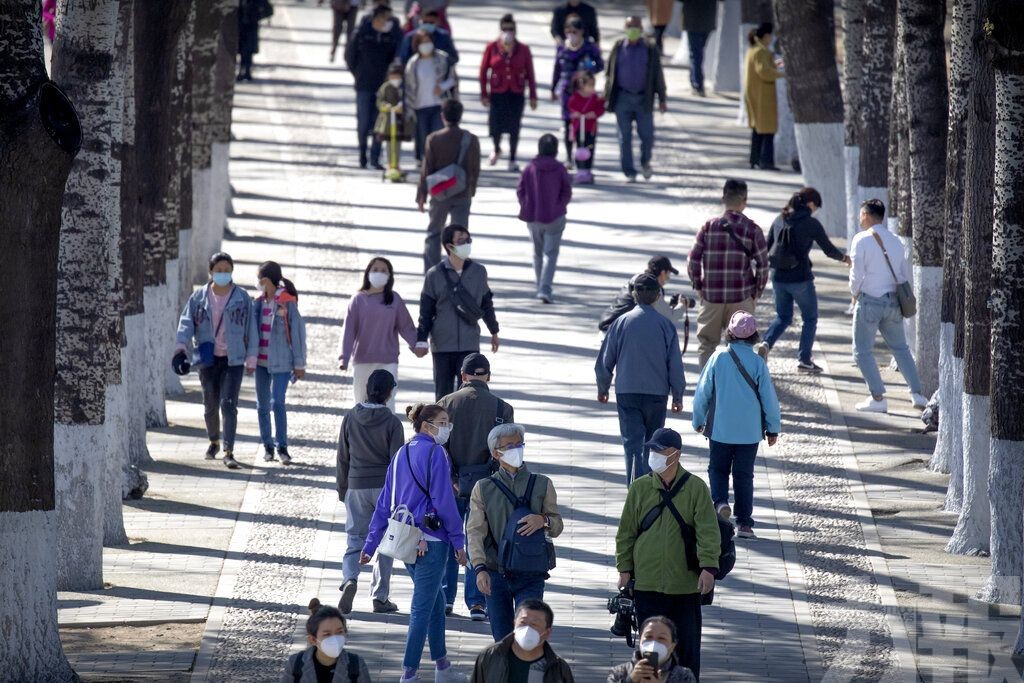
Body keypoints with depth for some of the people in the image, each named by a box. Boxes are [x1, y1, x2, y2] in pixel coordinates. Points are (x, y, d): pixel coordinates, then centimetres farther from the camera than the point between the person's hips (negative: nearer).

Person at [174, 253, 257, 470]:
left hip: (233, 360, -2)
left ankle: (229, 452, -15)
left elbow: (251, 329, 5)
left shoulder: (241, 298, 2)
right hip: (208, 359, 2)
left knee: (228, 405, -13)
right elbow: (186, 323, -4)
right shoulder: (199, 298, 3)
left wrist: (251, 358, 3)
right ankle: (214, 442, 36)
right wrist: (181, 348, -21)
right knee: (210, 405, 12)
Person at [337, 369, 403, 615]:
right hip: (385, 486, -2)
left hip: (356, 486, 2)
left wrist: (342, 490, 16)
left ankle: (350, 578, -22)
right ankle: (380, 597, 10)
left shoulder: (350, 419, -1)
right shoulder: (392, 422, -9)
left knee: (355, 540, 6)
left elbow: (343, 457, 5)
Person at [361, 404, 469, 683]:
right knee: (422, 609, -4)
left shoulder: (401, 454, 11)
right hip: (430, 540, -8)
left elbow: (384, 503, 12)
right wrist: (458, 541, -8)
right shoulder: (435, 453, -12)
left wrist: (371, 544, 15)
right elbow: (444, 501, -15)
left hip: (406, 541, 8)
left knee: (436, 603, 20)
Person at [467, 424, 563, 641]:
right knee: (501, 638, 4)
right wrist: (480, 568, -16)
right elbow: (475, 531, -2)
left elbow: (557, 527, 12)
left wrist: (543, 521, -13)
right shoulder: (483, 488, 7)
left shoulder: (542, 485, 9)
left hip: (531, 574, -1)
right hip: (496, 573, 1)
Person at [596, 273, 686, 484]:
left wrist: (602, 389, 18)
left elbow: (605, 360, 3)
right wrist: (678, 396, 10)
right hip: (657, 393, 1)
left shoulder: (622, 322, -4)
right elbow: (675, 365, -1)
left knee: (633, 443, -4)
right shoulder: (665, 325, -4)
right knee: (652, 443, 16)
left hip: (627, 393, -1)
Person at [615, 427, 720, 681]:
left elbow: (708, 531, -7)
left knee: (687, 644, 5)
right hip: (647, 582, 1)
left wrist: (708, 567, -17)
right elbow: (626, 533, 8)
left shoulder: (695, 488, -3)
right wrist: (624, 569, 3)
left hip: (686, 584, -1)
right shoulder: (640, 488, 3)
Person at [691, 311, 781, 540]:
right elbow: (769, 397, -3)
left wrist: (699, 421, 14)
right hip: (750, 430, 0)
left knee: (718, 468, 16)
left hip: (720, 428, 0)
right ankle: (744, 523, 7)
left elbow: (702, 392, -1)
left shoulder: (719, 358, -8)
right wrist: (773, 428, 9)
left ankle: (720, 501, -11)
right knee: (744, 474, 9)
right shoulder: (758, 363, -8)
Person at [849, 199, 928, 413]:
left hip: (869, 301, -6)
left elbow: (857, 273, -13)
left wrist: (855, 292, 5)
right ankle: (917, 393, 10)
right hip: (893, 301, 6)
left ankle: (878, 398, -1)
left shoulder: (862, 240, -10)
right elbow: (905, 273, 13)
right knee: (900, 348, 16)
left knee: (863, 351, 4)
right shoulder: (895, 241, 9)